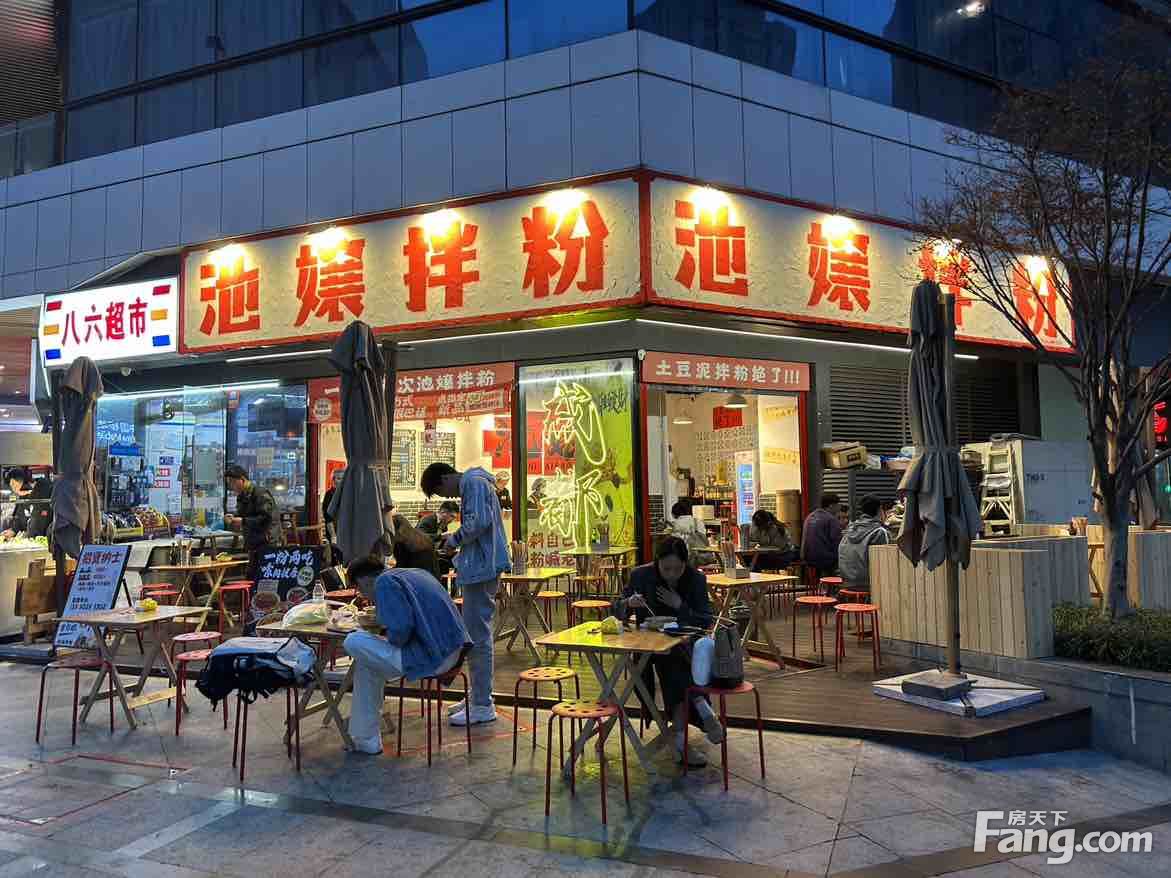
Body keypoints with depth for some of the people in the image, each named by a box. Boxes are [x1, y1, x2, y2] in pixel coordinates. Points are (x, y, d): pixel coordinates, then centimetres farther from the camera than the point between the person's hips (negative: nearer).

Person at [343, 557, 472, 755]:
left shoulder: (384, 582, -7)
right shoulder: (415, 573, 19)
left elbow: (400, 628, -20)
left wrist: (391, 641, 0)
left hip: (430, 657, -10)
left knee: (354, 643, 0)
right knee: (370, 658, 24)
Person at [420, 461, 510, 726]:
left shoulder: (473, 483, -11)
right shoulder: (474, 485, 21)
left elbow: (479, 521, -23)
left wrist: (455, 539, -9)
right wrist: (458, 544, 12)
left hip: (481, 570, -11)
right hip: (480, 569, 11)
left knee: (478, 636, -6)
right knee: (478, 634, 16)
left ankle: (483, 707, 1)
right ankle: (479, 698, 26)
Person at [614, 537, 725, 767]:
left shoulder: (696, 579, -5)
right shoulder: (641, 575, -6)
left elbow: (706, 622, -6)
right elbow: (618, 611, -1)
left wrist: (680, 605, -20)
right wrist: (629, 603, -24)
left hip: (685, 642, 0)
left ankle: (679, 737, -26)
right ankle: (703, 710, -24)